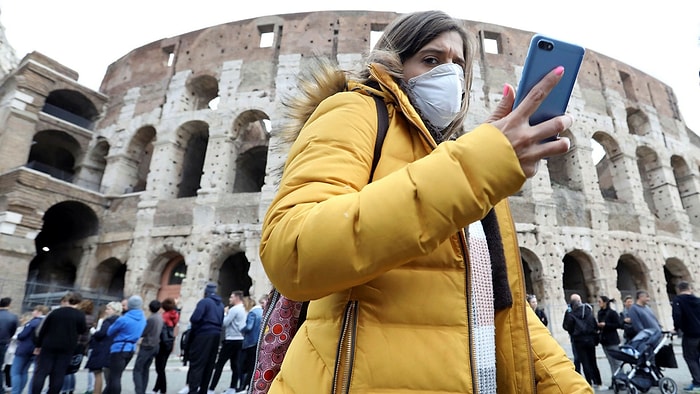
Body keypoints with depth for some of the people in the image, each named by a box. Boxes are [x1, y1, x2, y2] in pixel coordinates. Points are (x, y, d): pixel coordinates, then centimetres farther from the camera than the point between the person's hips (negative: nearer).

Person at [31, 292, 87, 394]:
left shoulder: (54, 312, -1)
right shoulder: (80, 314, -5)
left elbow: (43, 330, 3)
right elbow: (82, 330, 2)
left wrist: (38, 345, 12)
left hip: (49, 346, 1)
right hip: (67, 348, 0)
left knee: (41, 371, 7)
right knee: (59, 374, 6)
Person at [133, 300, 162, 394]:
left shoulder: (151, 318, -17)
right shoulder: (160, 318, 7)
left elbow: (142, 333, -12)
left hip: (147, 346, -8)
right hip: (155, 346, 8)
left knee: (137, 370, -3)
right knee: (145, 370, 14)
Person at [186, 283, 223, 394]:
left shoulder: (204, 301, -8)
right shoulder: (221, 304, 14)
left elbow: (195, 318, -16)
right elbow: (221, 322, 13)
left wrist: (194, 328, 2)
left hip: (203, 334, -7)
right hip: (216, 335, 7)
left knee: (196, 364, -3)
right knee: (209, 365, 12)